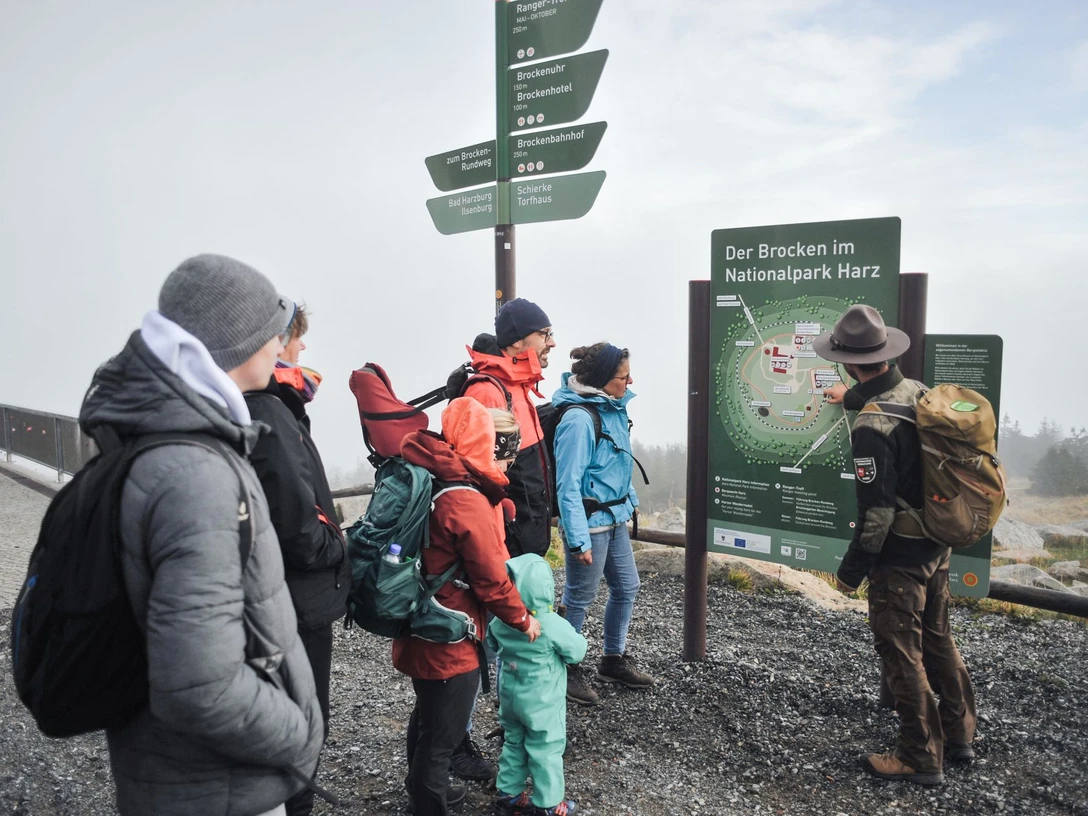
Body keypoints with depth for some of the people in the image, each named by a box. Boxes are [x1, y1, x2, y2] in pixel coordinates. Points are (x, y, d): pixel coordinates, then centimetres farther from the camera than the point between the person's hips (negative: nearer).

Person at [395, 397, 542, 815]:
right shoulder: (468, 502, -24)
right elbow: (491, 578, -18)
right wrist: (522, 619, -5)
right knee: (443, 732, 7)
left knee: (427, 715, 27)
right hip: (450, 641, -9)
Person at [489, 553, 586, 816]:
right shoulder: (553, 625, -27)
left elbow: (493, 646, 9)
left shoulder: (500, 622, -11)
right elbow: (577, 652, -13)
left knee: (514, 743, 22)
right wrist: (569, 633, 2)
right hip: (542, 703, -5)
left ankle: (508, 793, 33)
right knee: (546, 750, 10)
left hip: (510, 696, 5)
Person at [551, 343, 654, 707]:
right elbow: (569, 485, -23)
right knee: (579, 597, 6)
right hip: (590, 521, -9)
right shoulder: (579, 418, -23)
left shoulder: (614, 408, 4)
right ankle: (567, 670, 25)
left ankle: (614, 660, 37)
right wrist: (578, 539, -23)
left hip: (615, 517, 9)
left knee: (627, 587, 18)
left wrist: (630, 500, 22)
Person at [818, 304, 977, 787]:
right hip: (936, 544, 9)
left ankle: (920, 758, 19)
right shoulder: (917, 391, -2)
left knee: (901, 654, 6)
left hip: (899, 556, -8)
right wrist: (852, 397, 44)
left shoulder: (871, 428, -27)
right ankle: (958, 736, 37)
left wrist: (851, 570, -13)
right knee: (937, 639, 22)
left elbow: (875, 511, -24)